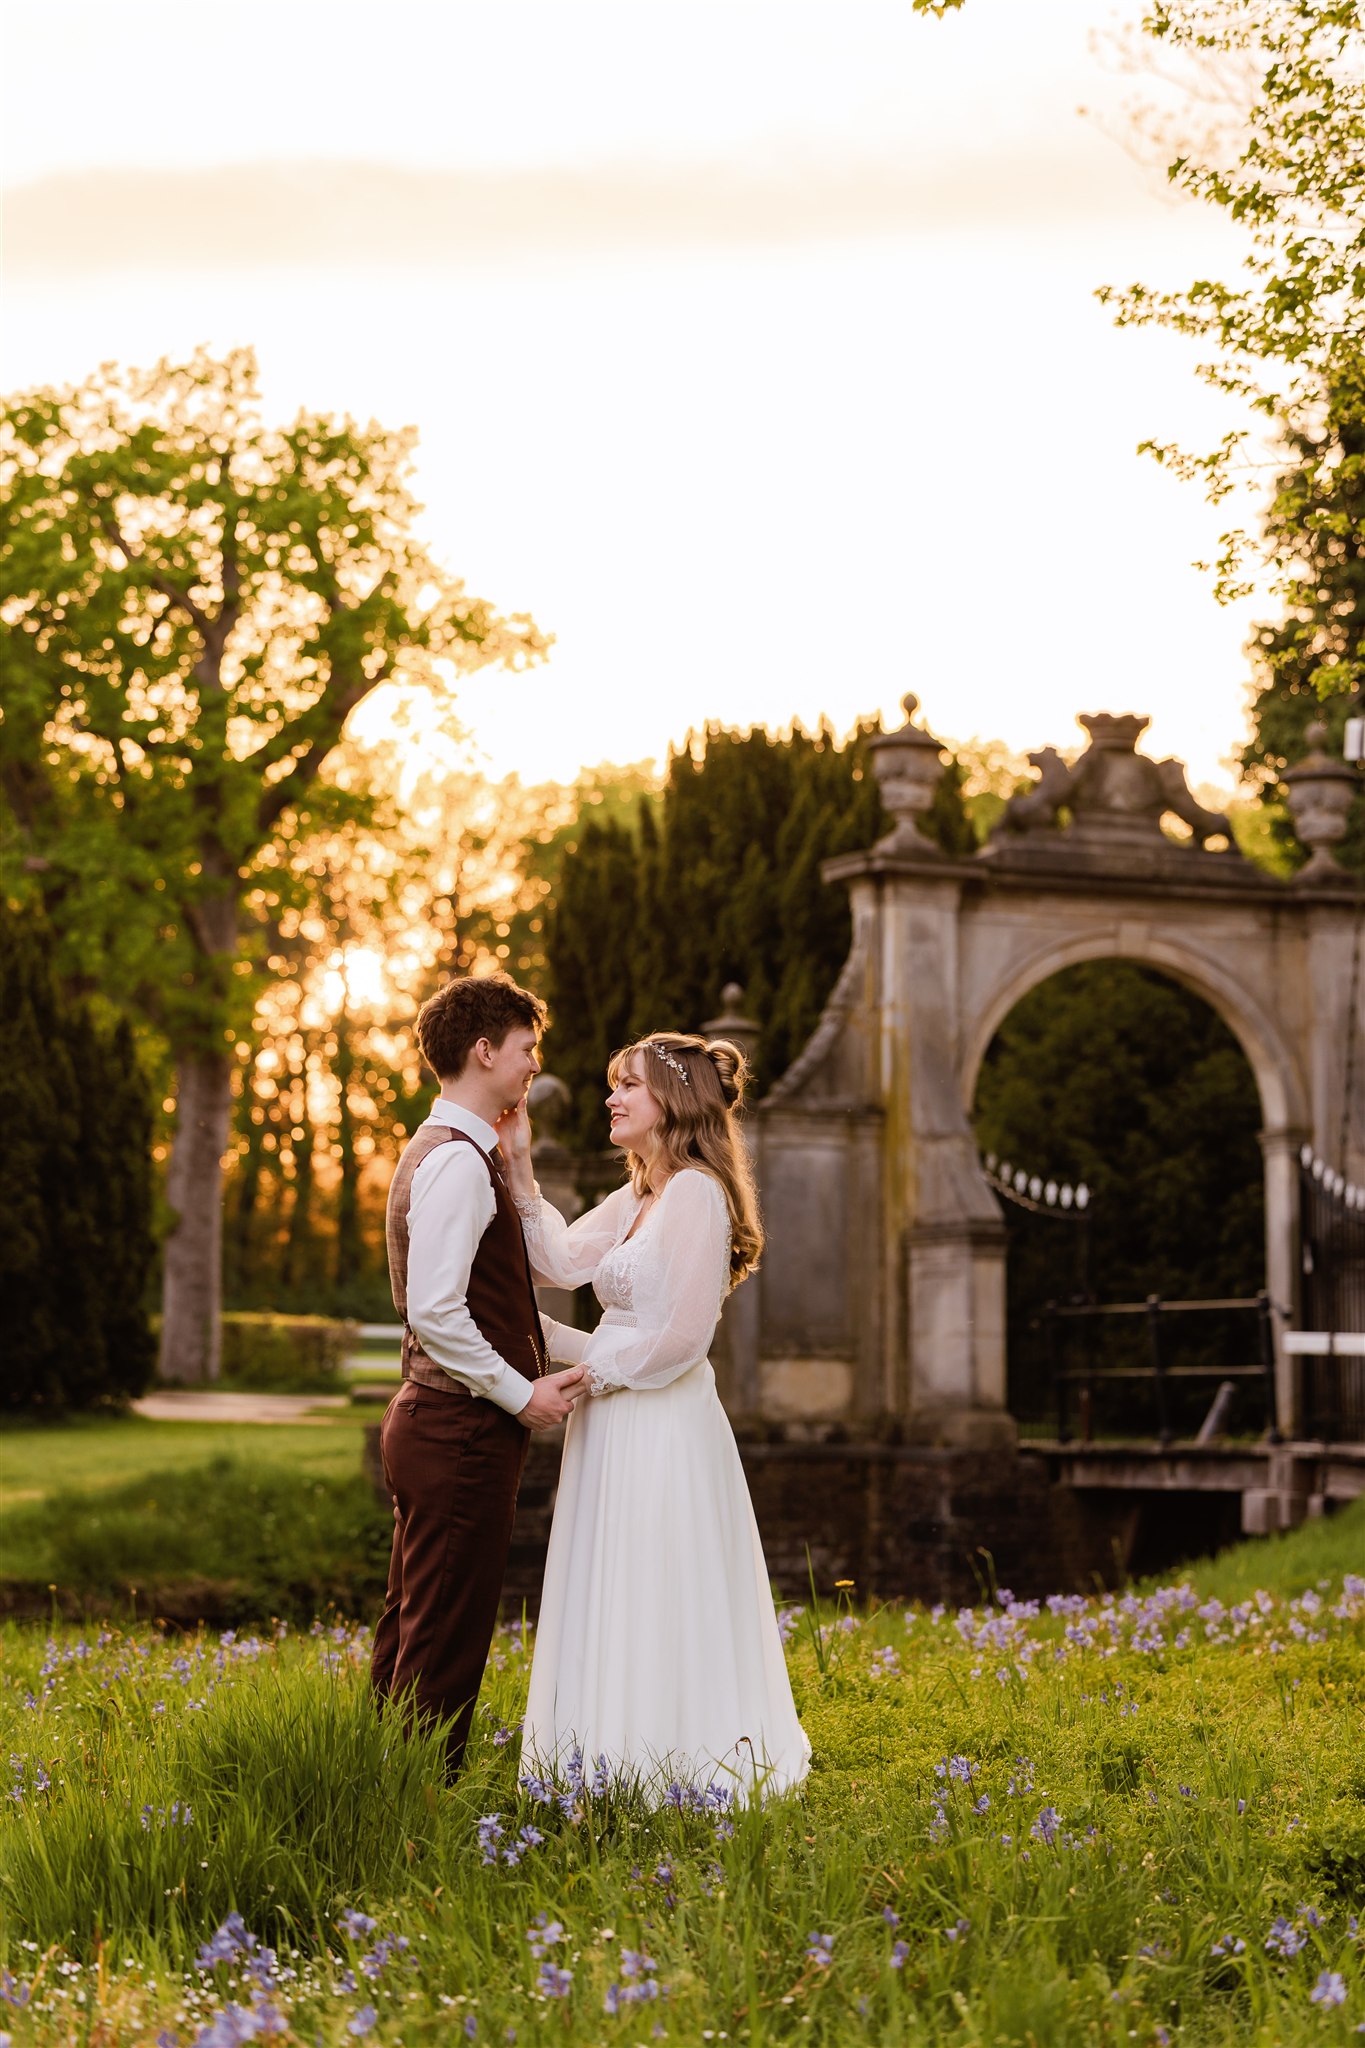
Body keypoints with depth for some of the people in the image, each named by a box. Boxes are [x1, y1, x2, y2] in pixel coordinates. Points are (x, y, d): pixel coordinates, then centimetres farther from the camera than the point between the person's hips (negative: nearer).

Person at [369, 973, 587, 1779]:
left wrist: (588, 1346, 18)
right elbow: (436, 1312, -24)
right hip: (462, 1430, -11)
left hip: (436, 1424, 11)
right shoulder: (457, 1161, -16)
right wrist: (522, 1393, -17)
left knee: (414, 1634, 15)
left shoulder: (455, 1154, 17)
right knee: (445, 1644, -5)